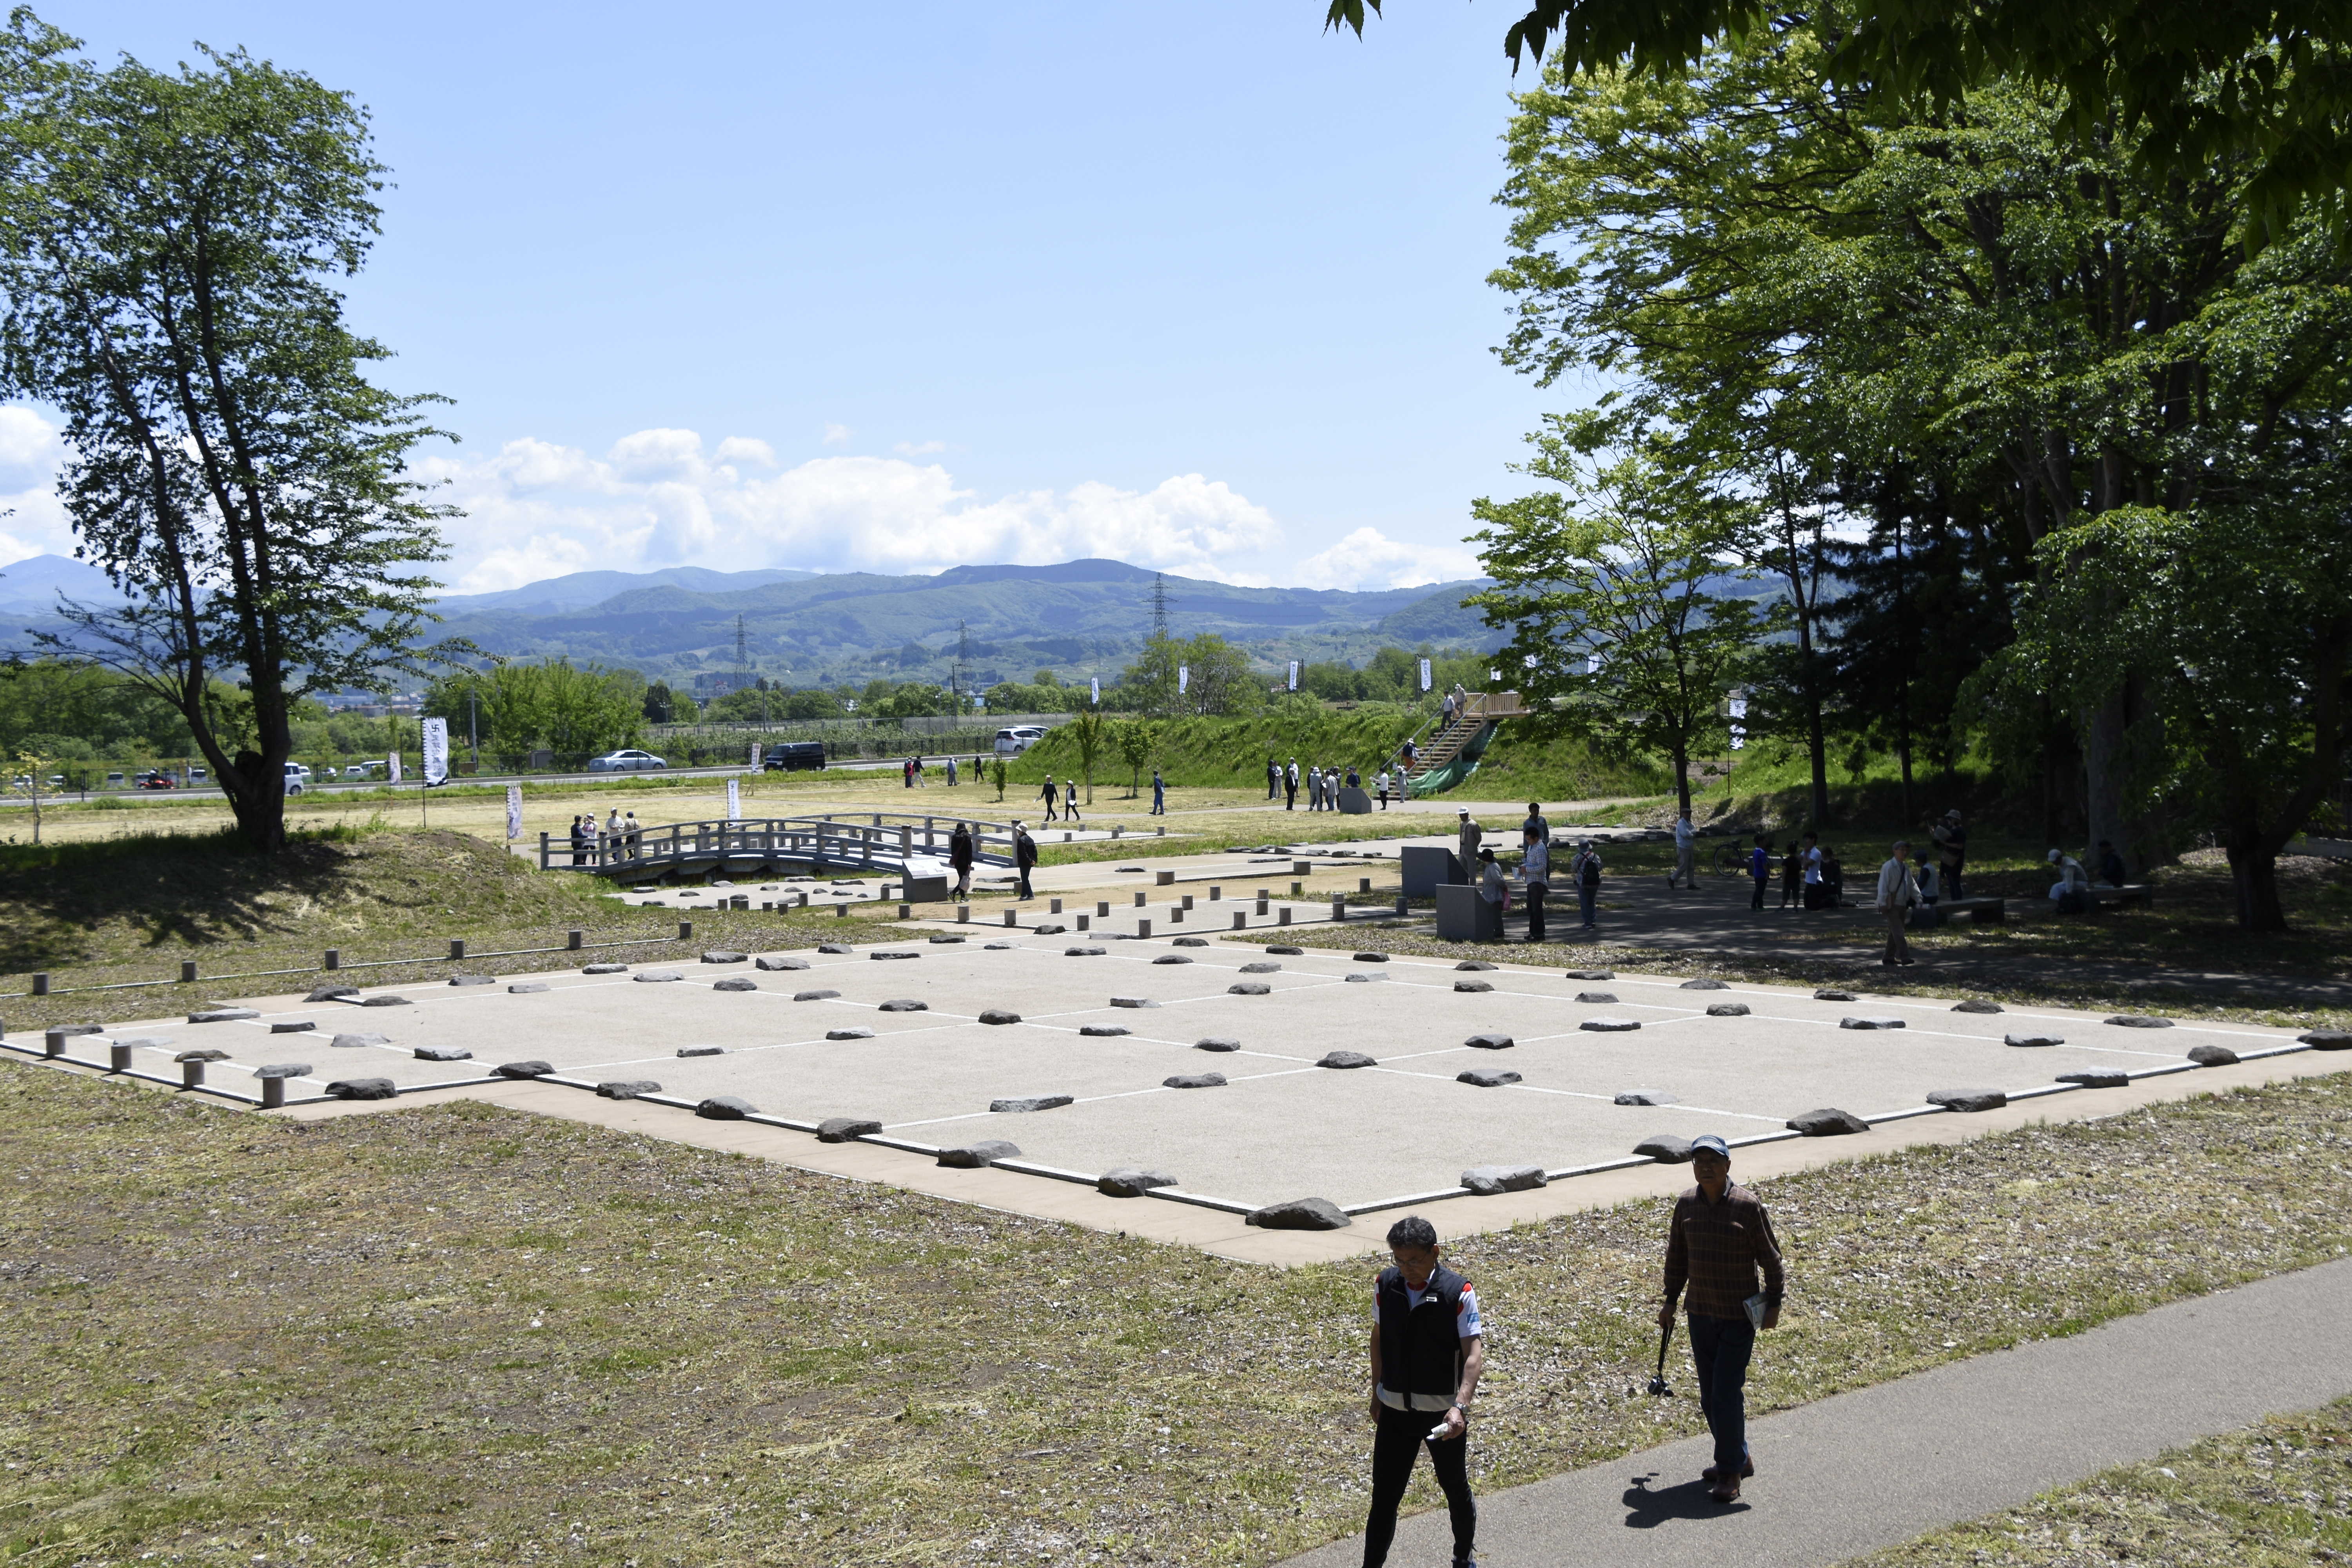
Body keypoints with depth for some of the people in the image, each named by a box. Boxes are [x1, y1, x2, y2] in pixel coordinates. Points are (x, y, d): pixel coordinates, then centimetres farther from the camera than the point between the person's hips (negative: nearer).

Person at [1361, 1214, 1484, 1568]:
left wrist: (1460, 1406, -33)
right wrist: (1377, 1393, 14)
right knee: (1384, 1495, 2)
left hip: (1444, 1413, -2)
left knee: (1456, 1489, 17)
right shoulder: (1385, 1286, -6)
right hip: (1395, 1410, 2)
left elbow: (1474, 1353, -21)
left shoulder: (1458, 1292, -17)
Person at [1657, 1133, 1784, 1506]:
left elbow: (1770, 1256, -5)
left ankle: (1730, 1473, 3)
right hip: (1700, 1312, 5)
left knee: (1727, 1392, -8)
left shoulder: (1748, 1205, -11)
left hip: (1740, 1314, -5)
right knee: (1709, 1394, 11)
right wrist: (1670, 1300, 13)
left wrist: (1774, 1304, -5)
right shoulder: (1686, 1205, 1)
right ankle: (1738, 1458, 29)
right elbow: (1677, 1255, 13)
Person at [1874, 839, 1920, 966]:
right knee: (1898, 932, -14)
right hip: (1891, 905, -8)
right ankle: (1905, 959, -19)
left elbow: (1912, 886, 16)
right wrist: (1883, 904, -20)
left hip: (1902, 905, 8)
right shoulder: (1888, 867, -12)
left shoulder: (1906, 869, 13)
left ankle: (1889, 958, 20)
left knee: (1894, 933, 12)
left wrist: (1919, 900, 6)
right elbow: (1883, 886, -15)